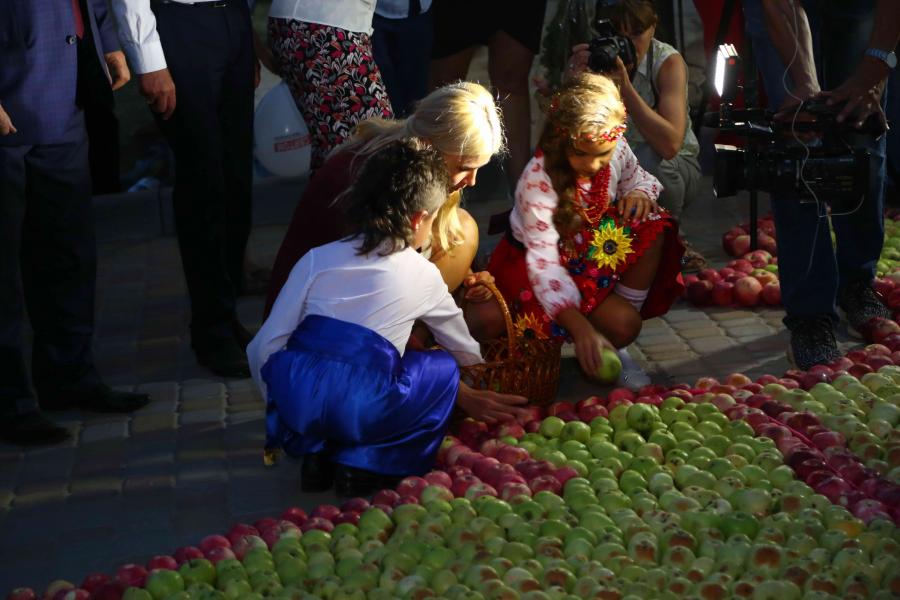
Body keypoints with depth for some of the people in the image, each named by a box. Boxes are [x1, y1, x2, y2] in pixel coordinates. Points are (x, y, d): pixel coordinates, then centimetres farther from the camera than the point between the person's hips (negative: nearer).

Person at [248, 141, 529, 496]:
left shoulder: (317, 259, 10)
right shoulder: (423, 276, 9)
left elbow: (265, 347, 6)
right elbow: (464, 350, 27)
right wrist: (470, 396, 49)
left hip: (293, 400, 3)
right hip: (359, 410, -3)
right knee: (443, 370, 18)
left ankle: (317, 452, 16)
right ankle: (368, 464, 8)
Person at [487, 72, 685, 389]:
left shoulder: (617, 150, -16)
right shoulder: (538, 179, -33)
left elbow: (637, 177, 9)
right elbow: (544, 259, -37)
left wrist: (640, 194, -19)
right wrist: (579, 326, -48)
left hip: (594, 250, 6)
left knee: (652, 228, -22)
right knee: (622, 325, -26)